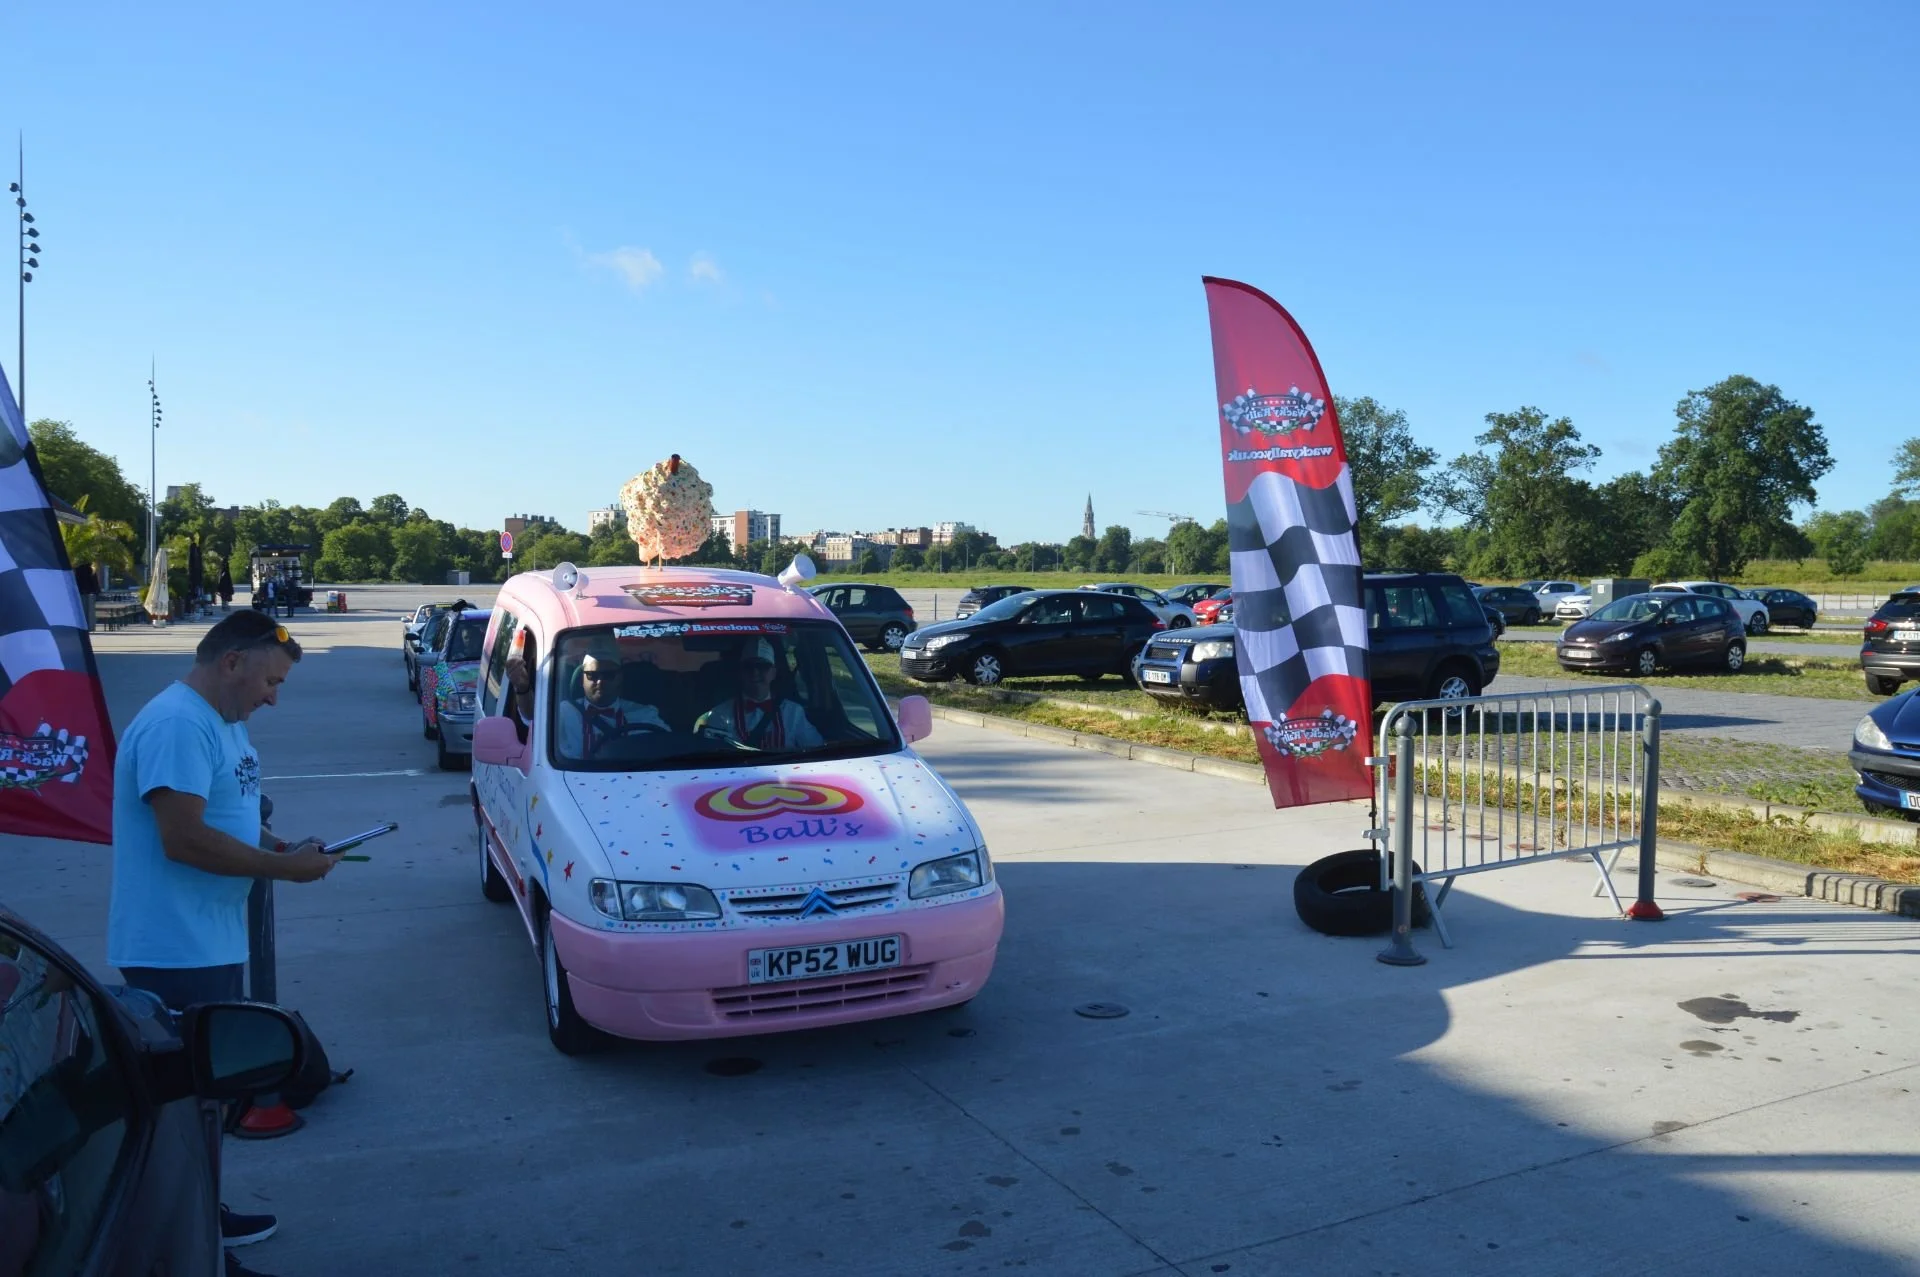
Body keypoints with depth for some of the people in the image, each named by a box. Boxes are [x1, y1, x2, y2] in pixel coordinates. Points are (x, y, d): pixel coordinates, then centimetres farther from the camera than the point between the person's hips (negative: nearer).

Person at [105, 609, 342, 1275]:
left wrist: (281, 846, 3)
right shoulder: (177, 725, -21)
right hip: (177, 951, -10)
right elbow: (184, 838, -27)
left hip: (212, 943, 10)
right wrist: (285, 866, -19)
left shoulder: (221, 722, 12)